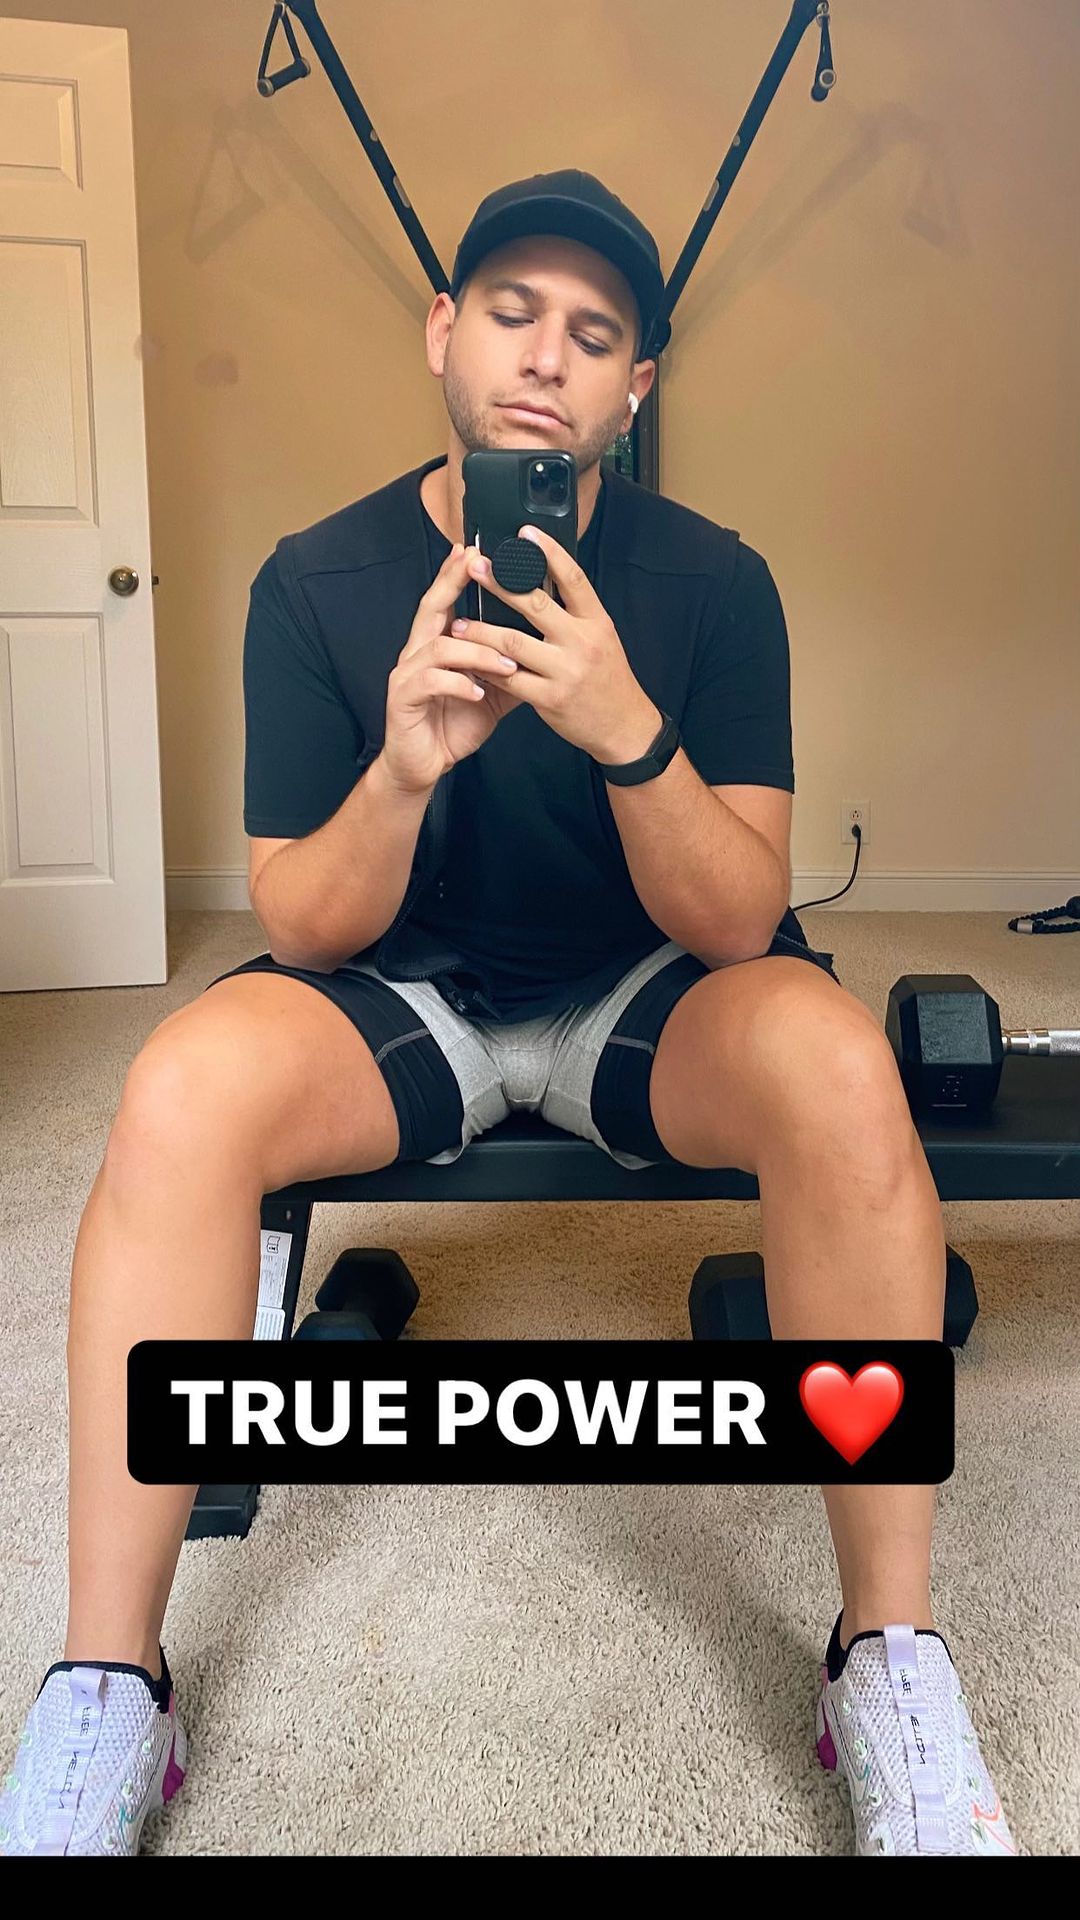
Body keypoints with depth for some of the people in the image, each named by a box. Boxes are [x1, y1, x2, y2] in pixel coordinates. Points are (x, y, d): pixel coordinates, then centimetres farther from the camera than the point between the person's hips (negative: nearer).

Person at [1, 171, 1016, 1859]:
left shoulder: (711, 581, -7)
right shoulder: (317, 582, -5)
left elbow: (737, 924, -12)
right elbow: (300, 927, -7)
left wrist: (629, 732, -31)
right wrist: (404, 767, -27)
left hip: (646, 998, 0)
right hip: (405, 997, 1)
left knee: (833, 1057, -33)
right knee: (186, 1082, -30)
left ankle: (893, 1657, -17)